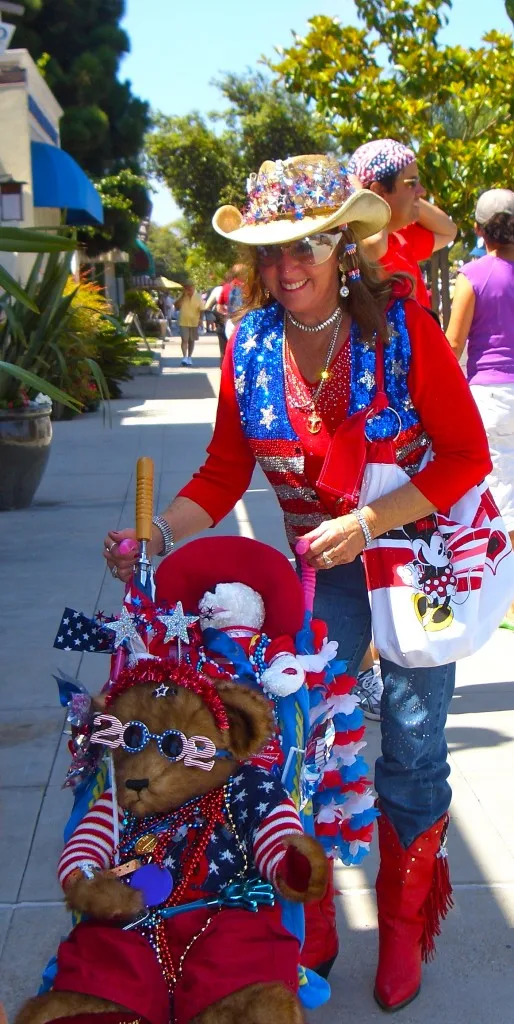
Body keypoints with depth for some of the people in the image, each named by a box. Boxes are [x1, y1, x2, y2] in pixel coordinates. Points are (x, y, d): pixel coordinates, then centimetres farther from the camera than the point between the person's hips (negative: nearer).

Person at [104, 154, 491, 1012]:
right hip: (323, 561, 3)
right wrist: (157, 536, -20)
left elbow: (468, 457, -16)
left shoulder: (400, 325, -20)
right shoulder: (249, 346, -10)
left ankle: (404, 925, 31)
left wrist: (367, 521, -25)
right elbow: (223, 473, -3)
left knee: (412, 750, 6)